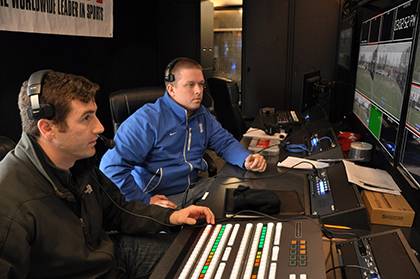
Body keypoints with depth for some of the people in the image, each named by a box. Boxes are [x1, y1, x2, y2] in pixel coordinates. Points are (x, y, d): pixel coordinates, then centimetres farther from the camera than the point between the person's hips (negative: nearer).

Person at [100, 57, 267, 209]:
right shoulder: (147, 119, -15)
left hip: (197, 188, 7)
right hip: (163, 199, -6)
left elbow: (226, 143, 15)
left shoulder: (202, 115, 10)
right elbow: (111, 166, -19)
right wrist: (144, 200, -19)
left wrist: (247, 160, -6)